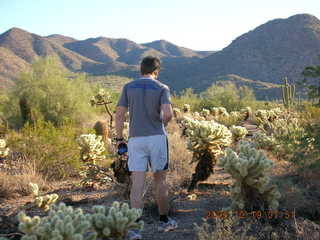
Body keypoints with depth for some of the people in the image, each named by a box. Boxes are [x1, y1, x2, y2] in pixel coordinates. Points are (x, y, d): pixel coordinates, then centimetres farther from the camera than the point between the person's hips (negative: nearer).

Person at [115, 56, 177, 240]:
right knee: (160, 180, 14)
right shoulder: (162, 88, -1)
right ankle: (164, 221, 26)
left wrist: (119, 138, 8)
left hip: (135, 139, 1)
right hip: (157, 138, -1)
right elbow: (168, 114, -16)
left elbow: (119, 115, 0)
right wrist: (163, 123, 6)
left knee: (137, 184, -2)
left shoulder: (128, 87, 5)